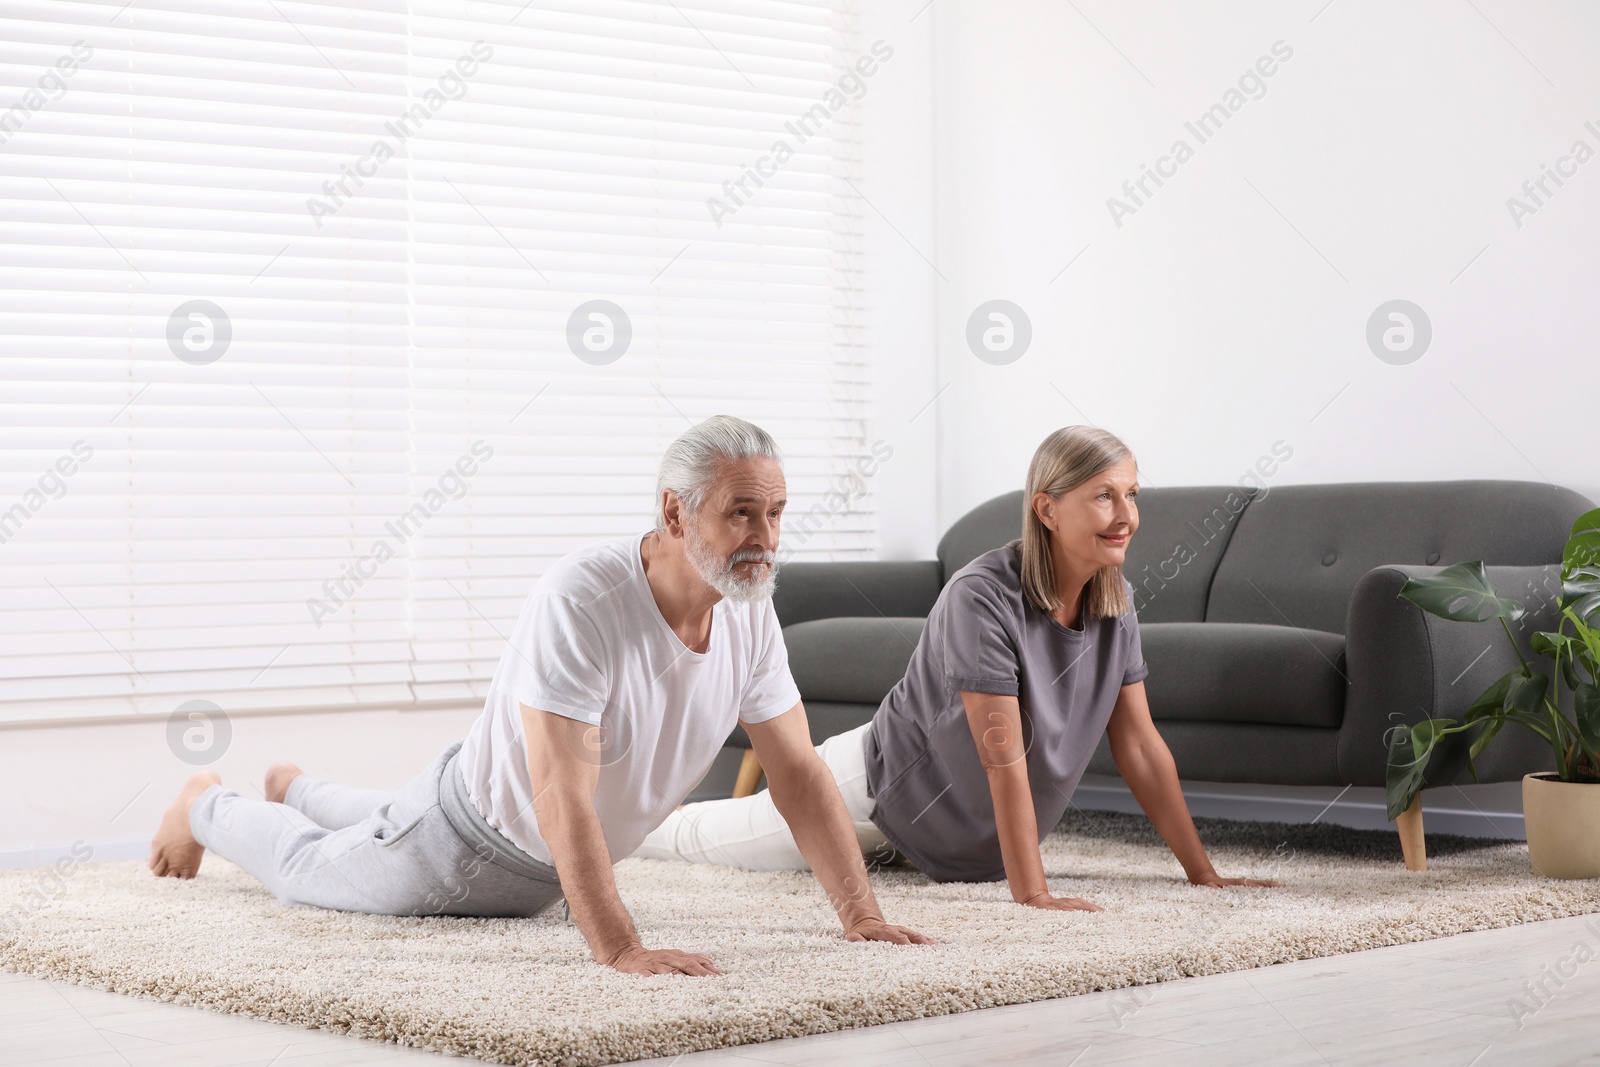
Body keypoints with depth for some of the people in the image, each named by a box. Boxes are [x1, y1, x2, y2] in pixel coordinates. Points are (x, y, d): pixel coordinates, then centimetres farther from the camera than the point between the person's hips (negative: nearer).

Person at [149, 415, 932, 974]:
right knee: (308, 868, 21)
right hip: (466, 839, -7)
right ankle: (208, 806, 51)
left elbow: (799, 772, -13)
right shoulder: (581, 601, -41)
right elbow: (563, 796, -46)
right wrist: (621, 950, -54)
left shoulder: (751, 614, -19)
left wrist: (861, 916, -21)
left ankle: (297, 791, 65)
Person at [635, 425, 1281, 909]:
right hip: (884, 787, -6)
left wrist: (1202, 873, -8)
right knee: (699, 839, 13)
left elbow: (1140, 746, -7)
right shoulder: (984, 597, -34)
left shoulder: (1116, 602, -12)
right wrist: (1031, 894, -36)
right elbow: (1004, 760, -35)